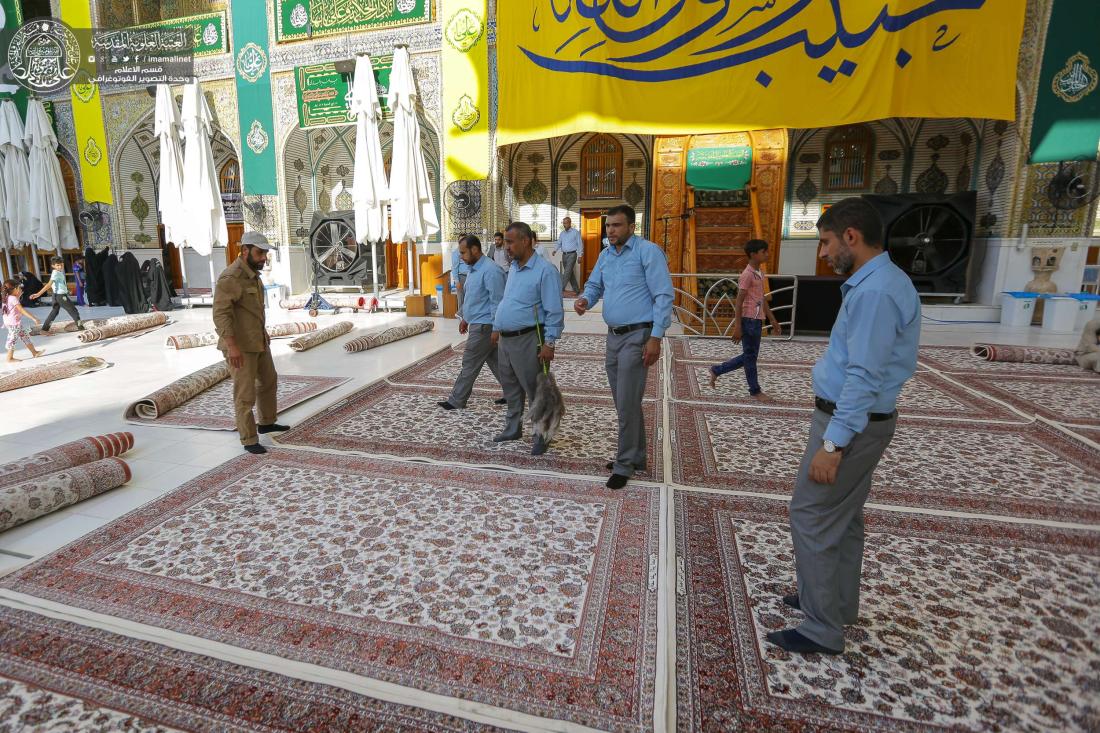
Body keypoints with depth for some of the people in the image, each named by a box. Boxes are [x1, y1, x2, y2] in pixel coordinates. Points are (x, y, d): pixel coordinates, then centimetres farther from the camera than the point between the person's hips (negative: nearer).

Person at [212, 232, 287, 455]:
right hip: (239, 346, -10)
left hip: (257, 341, 10)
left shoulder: (253, 274, 9)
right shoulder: (230, 277, -20)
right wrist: (232, 346, -32)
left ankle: (266, 422, 39)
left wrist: (264, 333, 24)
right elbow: (221, 313, -26)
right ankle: (249, 440, 7)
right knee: (245, 394, -3)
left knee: (269, 381, 22)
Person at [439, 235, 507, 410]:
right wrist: (465, 318, 25)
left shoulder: (490, 271, -20)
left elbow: (497, 302, -22)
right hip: (477, 323, 10)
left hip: (484, 326, -10)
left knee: (470, 364, 0)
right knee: (495, 361, 14)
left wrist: (496, 329, -22)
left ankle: (456, 401, 11)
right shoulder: (473, 269, 12)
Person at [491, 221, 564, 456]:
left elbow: (554, 311, -17)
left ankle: (542, 436, 15)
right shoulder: (513, 267, 13)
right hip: (505, 339, 9)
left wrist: (549, 343, -20)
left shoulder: (545, 270, -14)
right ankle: (513, 429, 34)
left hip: (527, 340, -8)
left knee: (536, 391, 2)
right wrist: (497, 328, 21)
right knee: (511, 388, 18)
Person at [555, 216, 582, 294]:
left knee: (567, 272, -13)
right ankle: (576, 289, 18)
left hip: (572, 254, -6)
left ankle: (561, 288, -17)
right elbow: (559, 243, 17)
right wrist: (555, 250, -3)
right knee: (570, 272, 9)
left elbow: (580, 244, -3)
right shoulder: (562, 233, 13)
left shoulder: (575, 232, -2)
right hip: (564, 255, 6)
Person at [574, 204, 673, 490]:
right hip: (614, 336, 8)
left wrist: (656, 337, -20)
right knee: (625, 401, 15)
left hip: (637, 336, -8)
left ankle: (624, 464, 8)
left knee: (627, 403, -6)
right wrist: (584, 300, -9)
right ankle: (636, 456, 30)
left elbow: (663, 296, -14)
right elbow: (594, 286, 16)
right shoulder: (605, 255, 12)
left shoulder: (648, 251, -10)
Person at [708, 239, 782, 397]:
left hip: (757, 320, 9)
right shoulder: (747, 274, -14)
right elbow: (738, 302, -16)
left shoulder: (760, 274, 14)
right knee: (750, 356, 3)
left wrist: (772, 320, 21)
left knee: (749, 355, 15)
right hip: (749, 320, -9)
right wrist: (737, 327, -19)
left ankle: (717, 370, 23)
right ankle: (755, 391, 15)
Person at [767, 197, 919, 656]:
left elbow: (864, 377, -26)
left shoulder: (874, 292, -23)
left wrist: (832, 444, -25)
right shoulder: (876, 282, 10)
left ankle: (824, 630, 13)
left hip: (851, 422, -10)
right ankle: (837, 603, 37)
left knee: (811, 517, -1)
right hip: (859, 418, 10)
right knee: (843, 516, 20)